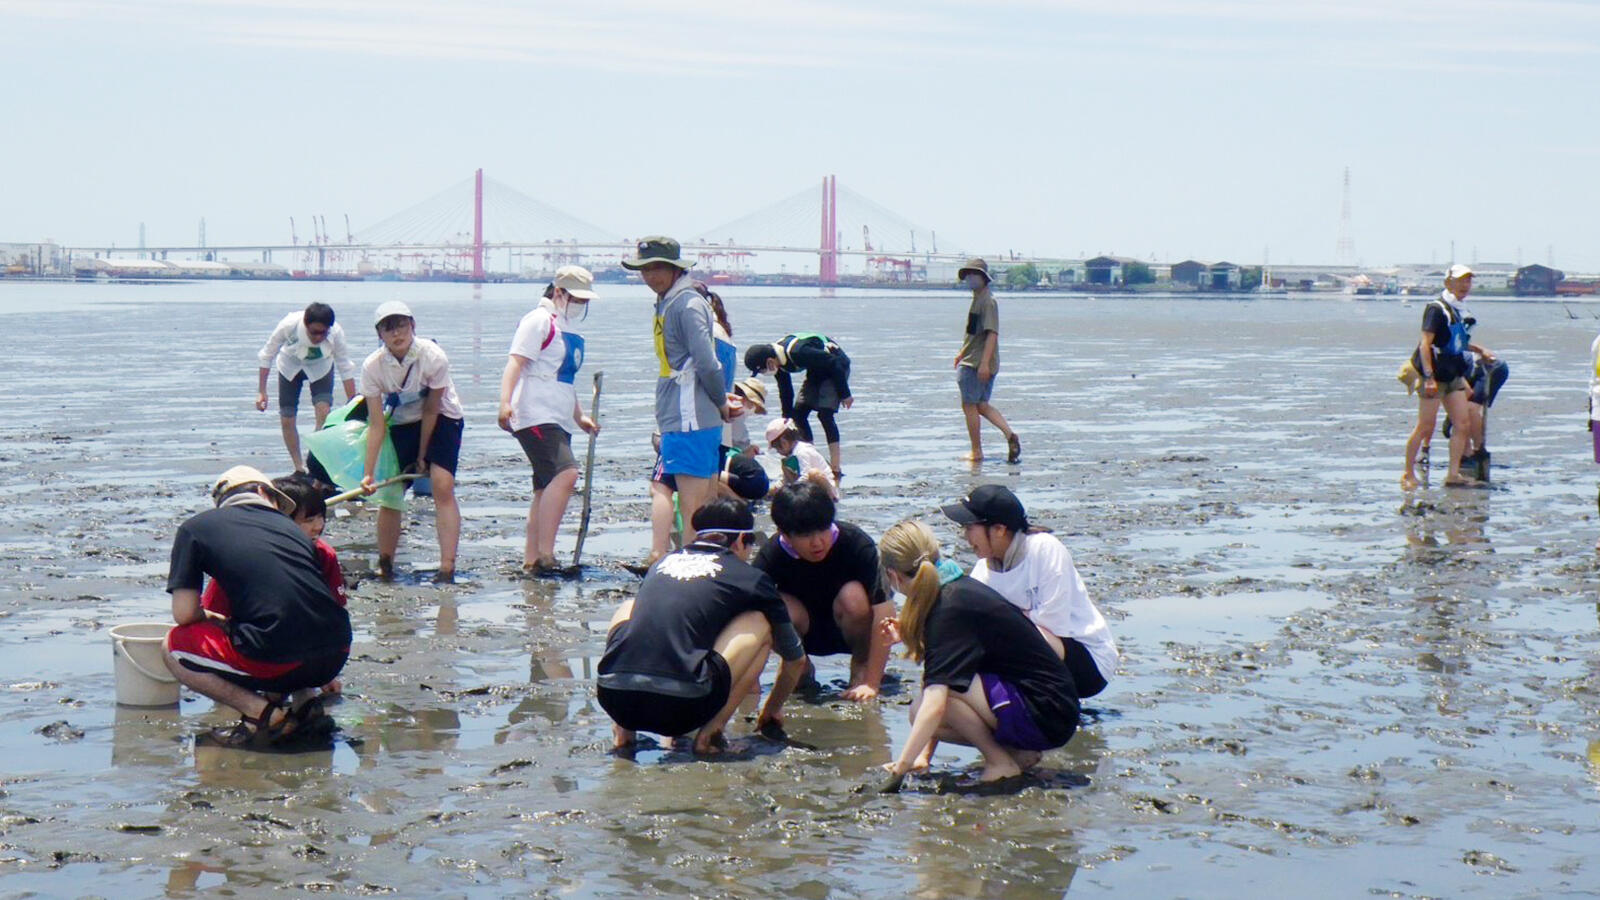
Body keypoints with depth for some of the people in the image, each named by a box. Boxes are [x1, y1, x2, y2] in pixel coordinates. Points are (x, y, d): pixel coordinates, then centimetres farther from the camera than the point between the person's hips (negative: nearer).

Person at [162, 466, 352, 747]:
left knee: (175, 647, 17)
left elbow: (184, 614, 2)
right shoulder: (289, 526, 23)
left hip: (279, 661, -6)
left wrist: (216, 621, 26)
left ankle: (262, 712, -1)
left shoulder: (196, 527, 10)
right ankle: (303, 698, 13)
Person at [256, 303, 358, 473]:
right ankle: (299, 469, 14)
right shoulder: (289, 325, -37)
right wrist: (261, 391, -18)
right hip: (290, 365, 1)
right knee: (287, 419, -2)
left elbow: (346, 369, -22)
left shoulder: (336, 333, -34)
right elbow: (267, 355, -20)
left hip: (320, 368, 0)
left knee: (324, 412, -22)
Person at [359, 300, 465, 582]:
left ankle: (447, 568, -22)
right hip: (401, 423, 3)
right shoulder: (372, 367, -21)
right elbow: (377, 424, -18)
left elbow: (431, 410, -17)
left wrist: (422, 456, -9)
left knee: (442, 486, -19)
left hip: (442, 419, -3)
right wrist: (368, 473, -23)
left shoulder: (434, 357, -27)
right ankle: (384, 567, 11)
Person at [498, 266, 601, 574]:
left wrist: (580, 416, 30)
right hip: (536, 417, -10)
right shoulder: (540, 321, -5)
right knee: (566, 473, -24)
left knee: (547, 490, 9)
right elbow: (516, 363, -15)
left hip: (558, 422, 10)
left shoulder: (572, 330, 23)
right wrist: (505, 402, -28)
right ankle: (545, 553, -26)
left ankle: (531, 560, 13)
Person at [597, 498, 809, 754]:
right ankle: (712, 730, 3)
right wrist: (772, 710, 50)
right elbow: (796, 659, 30)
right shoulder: (750, 578, 16)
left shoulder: (662, 563, 27)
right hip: (680, 707, -4)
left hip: (612, 701, 4)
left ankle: (625, 727, 18)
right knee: (759, 623, 16)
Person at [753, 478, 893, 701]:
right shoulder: (771, 556, -23)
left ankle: (861, 669, -6)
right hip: (806, 634, 1)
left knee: (853, 597, -33)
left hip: (851, 630, -1)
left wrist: (871, 683, -33)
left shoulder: (857, 544, -27)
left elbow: (884, 611, -29)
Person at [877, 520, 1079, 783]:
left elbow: (935, 705, -29)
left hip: (1047, 717, -10)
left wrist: (900, 766, -27)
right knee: (920, 714, 6)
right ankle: (1018, 752, 8)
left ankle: (1000, 762, -8)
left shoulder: (950, 610, -20)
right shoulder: (961, 588, 8)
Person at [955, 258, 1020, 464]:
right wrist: (962, 353, 35)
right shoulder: (977, 299, 16)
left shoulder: (988, 301, -15)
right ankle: (1010, 435, -1)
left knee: (969, 405, -1)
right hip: (972, 361, 10)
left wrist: (984, 363, -26)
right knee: (981, 405, 10)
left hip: (979, 363, -10)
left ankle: (976, 452, 5)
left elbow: (992, 333, -22)